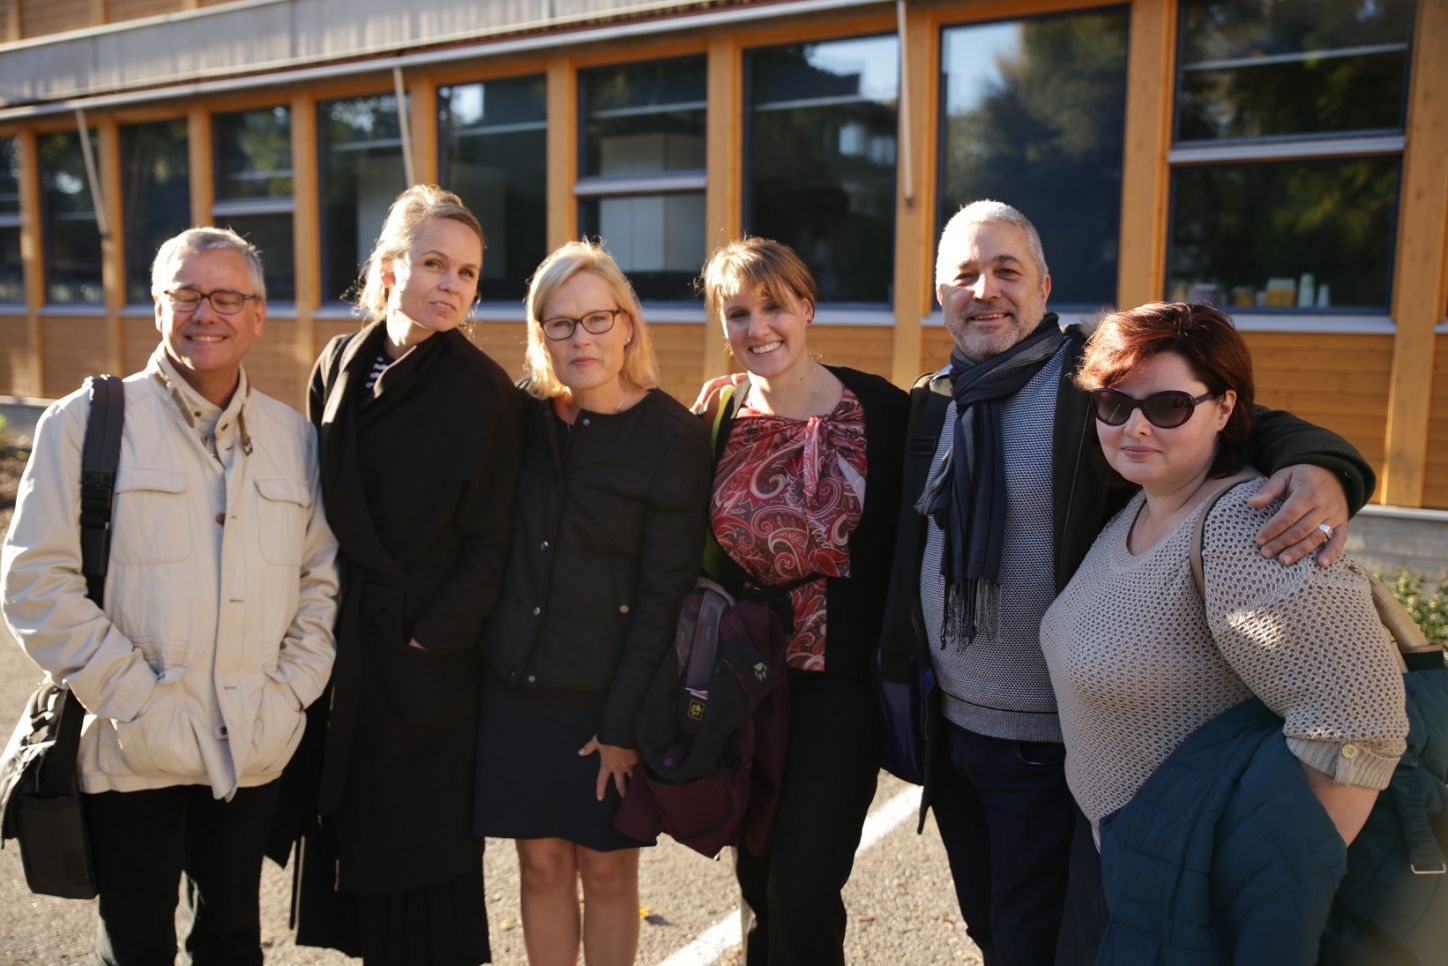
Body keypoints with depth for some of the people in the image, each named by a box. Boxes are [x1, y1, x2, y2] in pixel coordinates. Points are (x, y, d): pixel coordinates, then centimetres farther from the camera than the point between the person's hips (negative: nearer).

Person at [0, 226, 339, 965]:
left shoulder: (292, 436, 7)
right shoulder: (88, 421, -5)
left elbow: (321, 578, 10)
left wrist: (292, 691, -1)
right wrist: (136, 700, -12)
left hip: (253, 752, 3)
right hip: (132, 752, -3)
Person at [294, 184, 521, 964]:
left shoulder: (484, 390, -11)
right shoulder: (340, 365, 3)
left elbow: (490, 542, -10)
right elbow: (316, 504, 9)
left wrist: (431, 640, -15)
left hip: (430, 658, -4)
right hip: (343, 639, 5)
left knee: (423, 843, 7)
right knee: (353, 826, 16)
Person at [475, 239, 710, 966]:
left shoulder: (672, 436, -10)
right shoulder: (524, 417, 1)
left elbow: (665, 593, -11)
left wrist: (625, 722, -11)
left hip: (608, 695, -3)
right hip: (517, 685, 3)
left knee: (608, 870, 9)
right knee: (542, 864, 12)